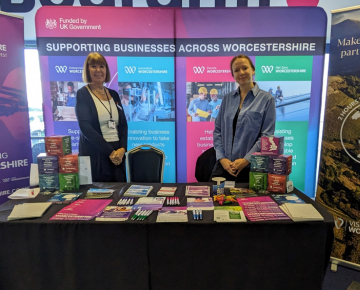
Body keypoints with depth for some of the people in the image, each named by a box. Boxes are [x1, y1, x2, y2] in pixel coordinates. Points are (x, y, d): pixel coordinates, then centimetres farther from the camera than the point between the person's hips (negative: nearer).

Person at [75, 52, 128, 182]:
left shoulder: (114, 94, 12)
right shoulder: (82, 94, -2)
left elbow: (123, 124, 9)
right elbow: (85, 127, -12)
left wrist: (122, 149, -8)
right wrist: (110, 151, -16)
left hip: (117, 154, 5)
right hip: (94, 155, -4)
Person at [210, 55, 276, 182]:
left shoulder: (266, 99, -2)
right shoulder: (227, 98, 9)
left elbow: (267, 136, -7)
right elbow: (218, 130, 6)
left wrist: (246, 160, -14)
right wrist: (221, 158, -6)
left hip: (250, 167, -3)